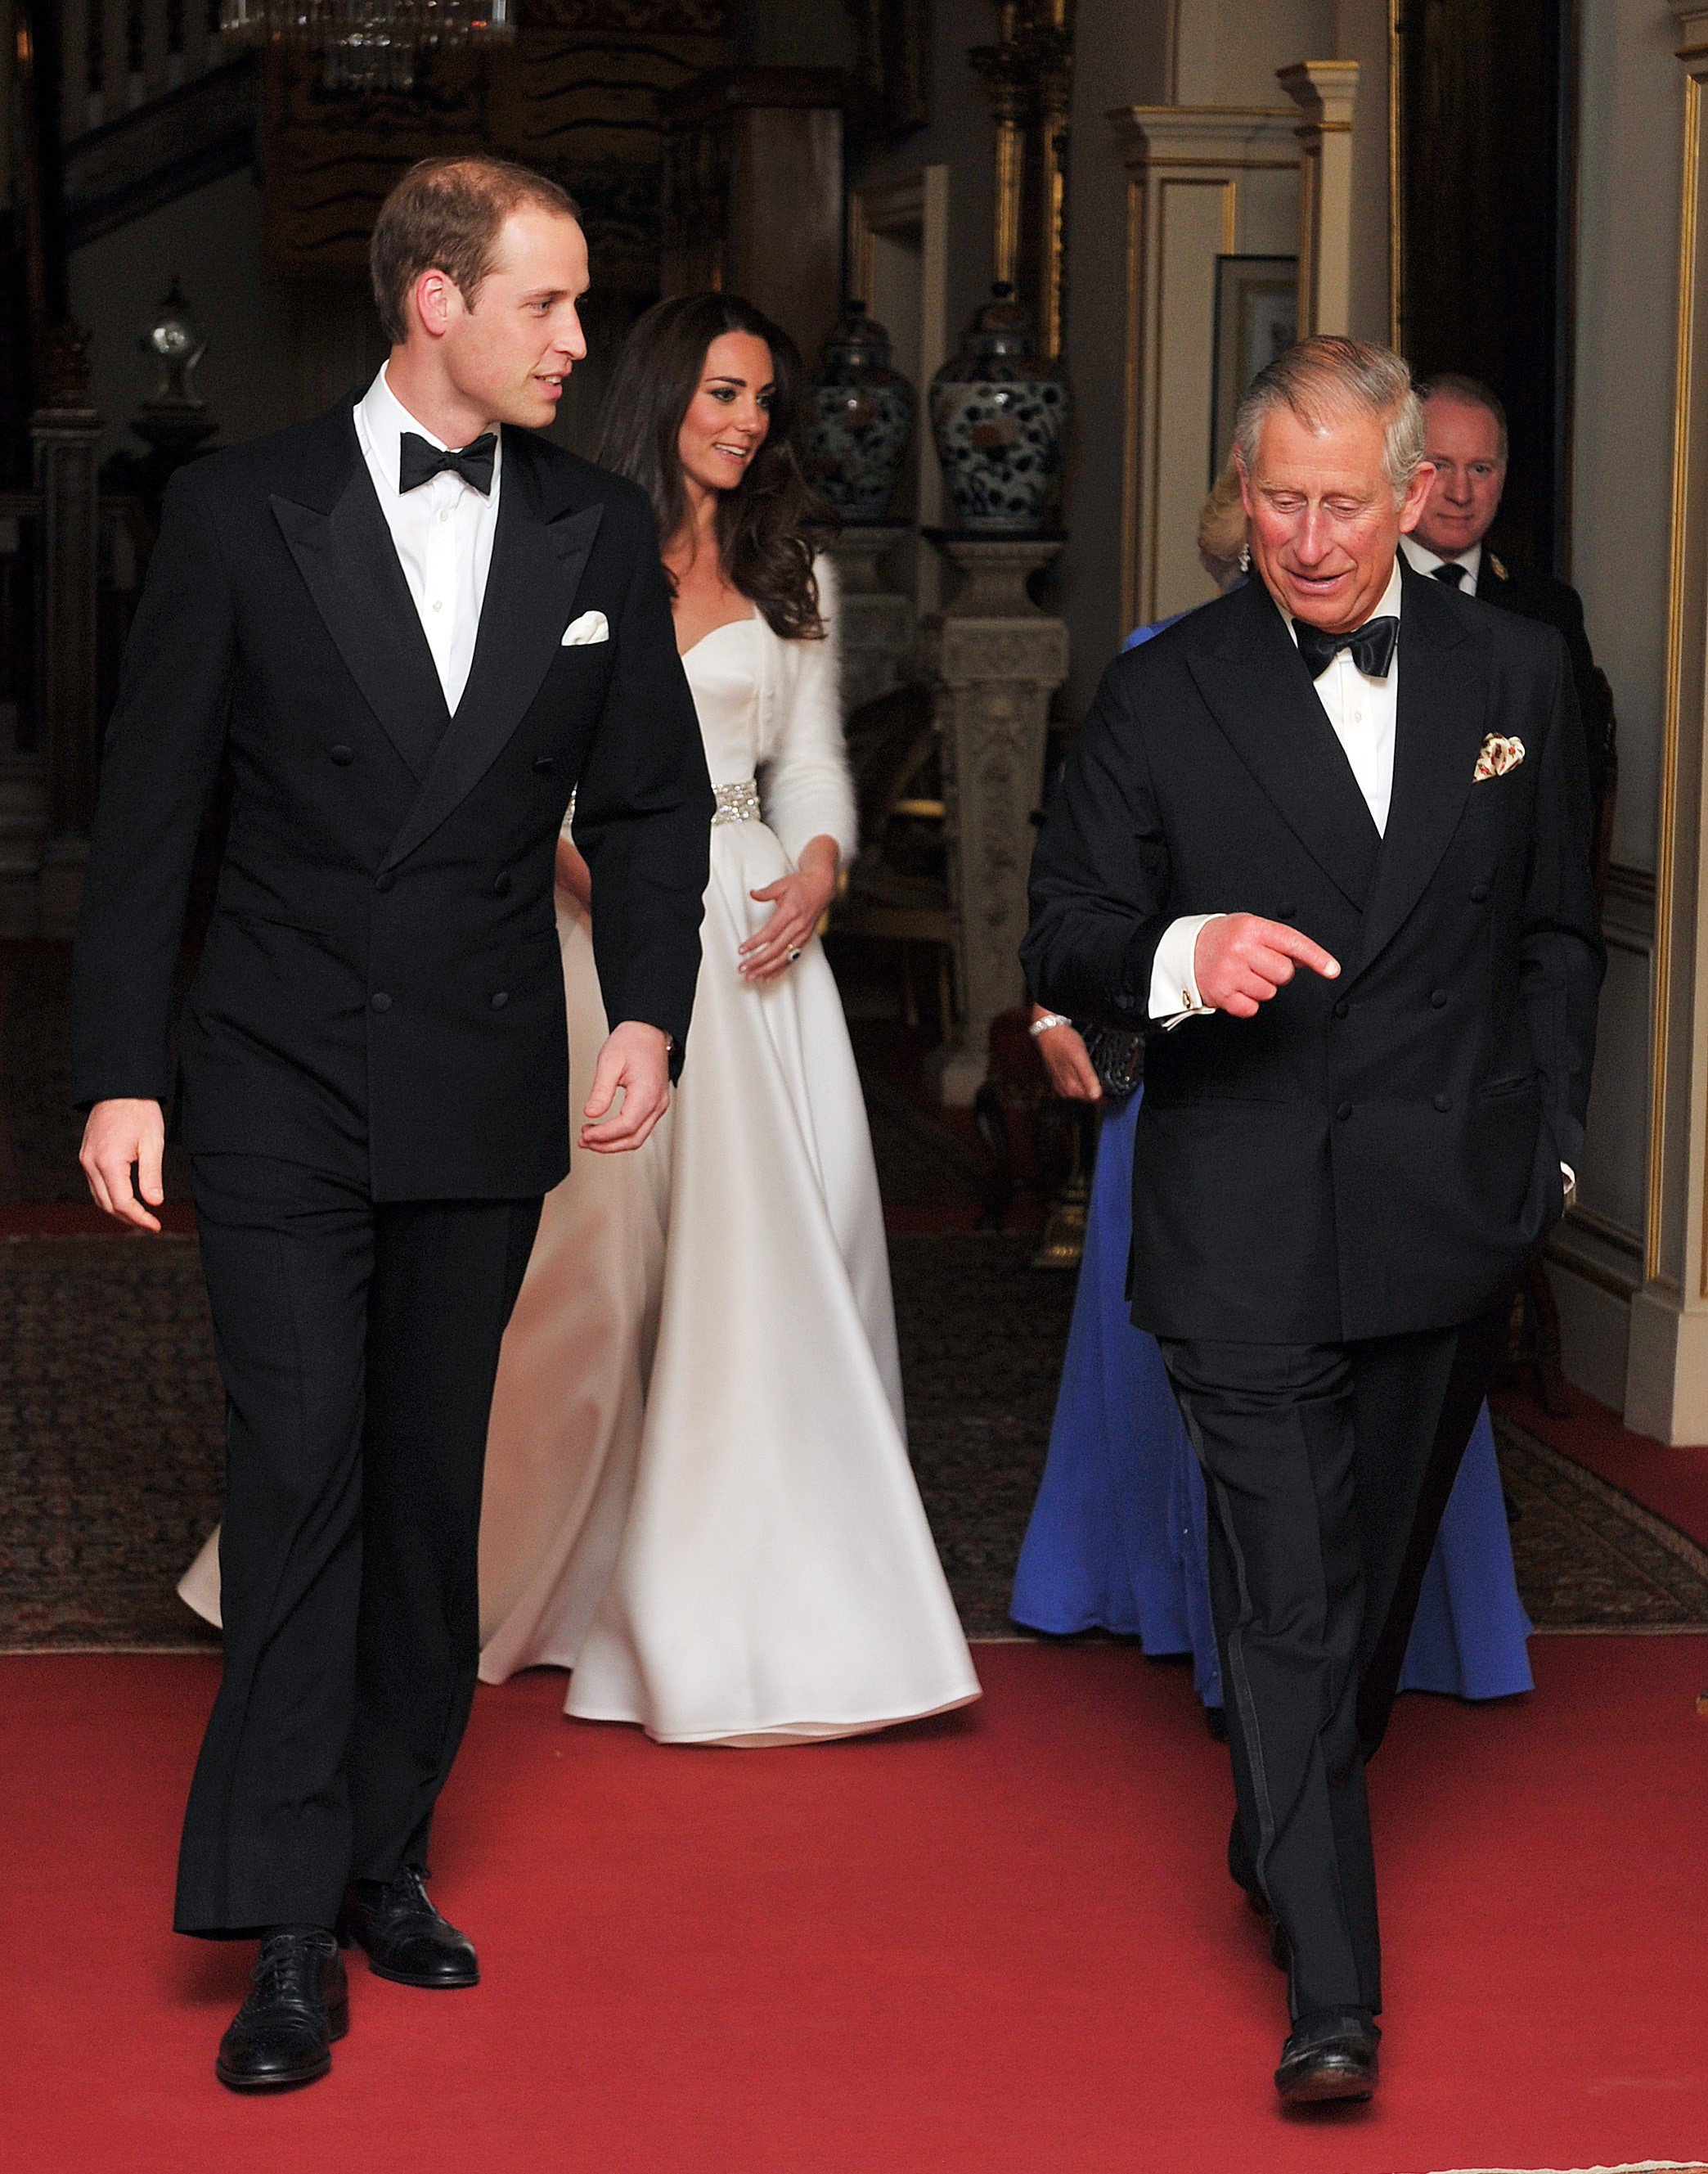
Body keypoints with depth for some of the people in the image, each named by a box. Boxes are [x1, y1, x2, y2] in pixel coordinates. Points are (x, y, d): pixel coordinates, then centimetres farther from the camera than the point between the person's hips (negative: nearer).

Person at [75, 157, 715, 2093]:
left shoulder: (598, 530, 5)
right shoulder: (244, 508, -4)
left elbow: (651, 799, 11)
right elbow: (148, 806, -2)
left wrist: (649, 1008, -5)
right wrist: (118, 1074, -6)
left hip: (489, 1095, 3)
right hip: (284, 1082, -3)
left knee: (433, 1487, 10)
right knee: (299, 1475, -7)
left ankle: (387, 1855, 23)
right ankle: (290, 1926, -3)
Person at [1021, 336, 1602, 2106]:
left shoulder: (1515, 673, 6)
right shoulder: (1162, 697, -2)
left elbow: (1555, 933, 16)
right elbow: (1063, 946, -1)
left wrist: (1546, 1148, 11)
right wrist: (1182, 952, -22)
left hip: (1450, 1223, 3)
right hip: (1243, 1221, -3)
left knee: (1378, 1567, 16)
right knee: (1287, 1597, -7)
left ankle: (1276, 1847, 38)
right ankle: (1331, 1988, -4)